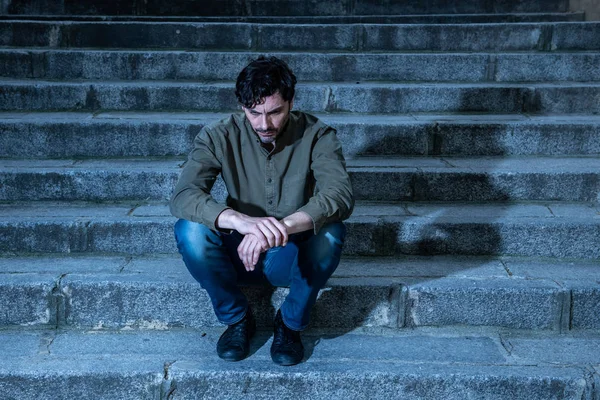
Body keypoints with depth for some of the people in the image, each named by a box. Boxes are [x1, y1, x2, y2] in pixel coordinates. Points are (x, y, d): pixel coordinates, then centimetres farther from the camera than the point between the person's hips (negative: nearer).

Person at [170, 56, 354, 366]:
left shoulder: (316, 136, -14)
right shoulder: (219, 137, -12)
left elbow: (340, 196, -30)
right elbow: (182, 196, -27)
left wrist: (284, 225, -49)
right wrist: (242, 221, -46)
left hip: (295, 258, 0)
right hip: (239, 254, 1)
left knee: (330, 232, -32)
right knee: (189, 229, -27)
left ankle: (290, 322, -6)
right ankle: (237, 318, -2)